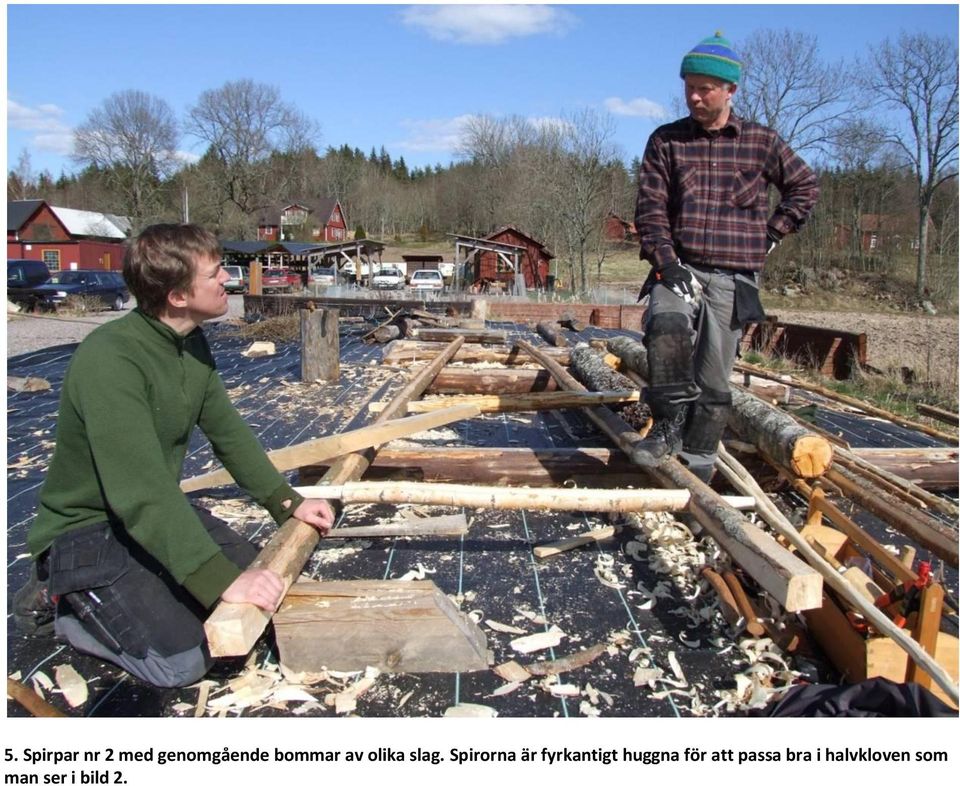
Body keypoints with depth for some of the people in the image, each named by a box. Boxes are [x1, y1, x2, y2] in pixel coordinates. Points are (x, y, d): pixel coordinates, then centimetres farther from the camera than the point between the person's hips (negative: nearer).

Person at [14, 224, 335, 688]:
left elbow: (227, 431, 6)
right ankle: (60, 602, 6)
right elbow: (141, 491, -37)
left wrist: (287, 503, 1)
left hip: (159, 508, 9)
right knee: (183, 661, -16)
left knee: (253, 573, 6)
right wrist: (221, 580, -39)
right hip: (87, 530, -8)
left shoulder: (193, 343, -3)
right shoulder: (111, 360, -31)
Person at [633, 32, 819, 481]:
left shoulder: (761, 142, 8)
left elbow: (804, 187, 21)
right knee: (666, 325, -33)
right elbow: (650, 209, 0)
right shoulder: (666, 141, 7)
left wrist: (771, 234, 9)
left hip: (732, 277, 1)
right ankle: (669, 424, -17)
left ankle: (696, 470, 12)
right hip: (678, 267, 0)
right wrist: (666, 262, -13)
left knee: (713, 381, 0)